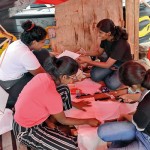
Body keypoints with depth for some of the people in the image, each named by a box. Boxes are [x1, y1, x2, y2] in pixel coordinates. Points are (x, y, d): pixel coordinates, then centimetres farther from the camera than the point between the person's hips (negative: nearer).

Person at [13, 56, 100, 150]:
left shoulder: (43, 76, -11)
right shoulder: (52, 95, -32)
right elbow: (63, 120, -13)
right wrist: (88, 121, -1)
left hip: (25, 118, 9)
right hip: (26, 132, -8)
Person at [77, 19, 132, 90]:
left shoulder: (120, 44, -34)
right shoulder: (105, 39, -12)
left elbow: (107, 65, -29)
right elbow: (99, 51, 8)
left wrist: (88, 61, -26)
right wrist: (86, 53, -10)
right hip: (110, 61, 5)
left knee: (112, 84, -30)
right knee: (94, 76, -20)